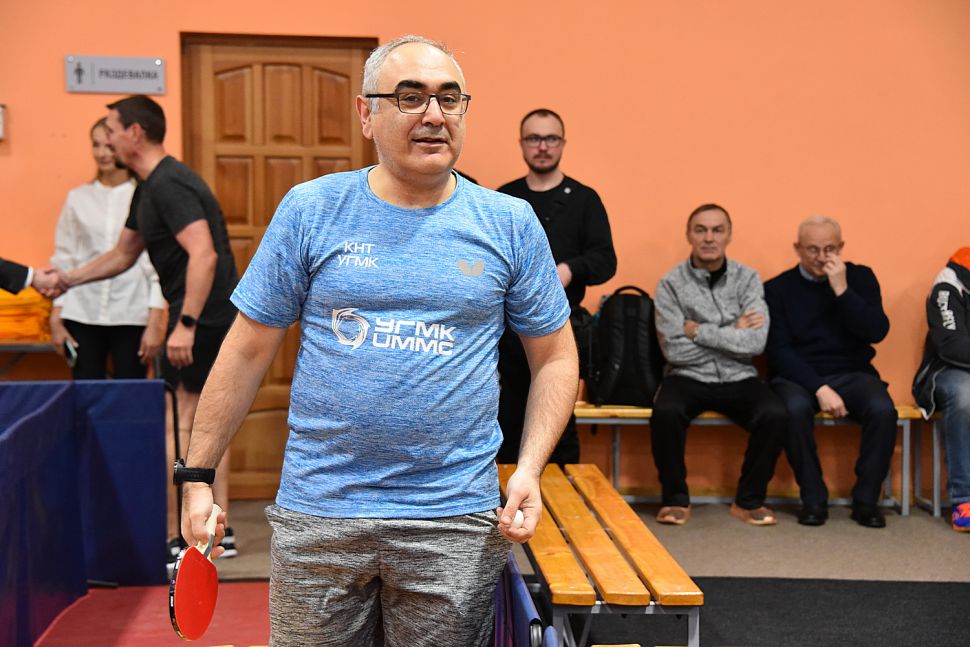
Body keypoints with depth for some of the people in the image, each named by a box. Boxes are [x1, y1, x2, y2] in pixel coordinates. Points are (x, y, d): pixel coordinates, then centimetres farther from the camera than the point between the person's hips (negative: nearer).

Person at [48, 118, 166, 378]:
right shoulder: (78, 198, 8)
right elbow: (63, 260, 11)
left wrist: (155, 322, -6)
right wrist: (56, 319, 7)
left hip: (132, 317, -2)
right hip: (82, 316, 3)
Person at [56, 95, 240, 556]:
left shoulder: (169, 185, -17)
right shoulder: (148, 189, 16)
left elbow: (203, 255, -28)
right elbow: (122, 255, 27)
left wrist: (185, 324, -31)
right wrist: (68, 280, 23)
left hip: (203, 316, -11)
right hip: (216, 316, 11)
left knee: (174, 427, -6)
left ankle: (172, 540, -1)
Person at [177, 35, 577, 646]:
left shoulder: (511, 223, 0)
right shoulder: (310, 210, -1)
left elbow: (555, 357, 7)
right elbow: (249, 349, 2)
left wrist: (530, 469, -6)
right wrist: (198, 476, 0)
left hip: (455, 524, 0)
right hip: (318, 515, 0)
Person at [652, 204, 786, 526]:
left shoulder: (747, 278, 2)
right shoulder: (671, 283, -2)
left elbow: (756, 342, -11)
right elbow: (674, 351, -11)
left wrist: (698, 331, -12)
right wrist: (732, 333, -9)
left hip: (738, 378, 2)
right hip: (688, 377, -1)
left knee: (775, 414, -26)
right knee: (665, 412, -32)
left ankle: (749, 500, -4)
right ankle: (676, 498, -9)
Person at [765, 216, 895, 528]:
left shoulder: (860, 277, 5)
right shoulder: (777, 289, 0)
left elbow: (877, 332, -8)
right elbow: (779, 350, -7)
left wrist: (842, 289, -17)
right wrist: (819, 388, -19)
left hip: (852, 374, 2)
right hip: (798, 376, -1)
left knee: (883, 409, -29)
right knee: (795, 408, -35)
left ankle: (866, 500, -11)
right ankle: (813, 499, -17)